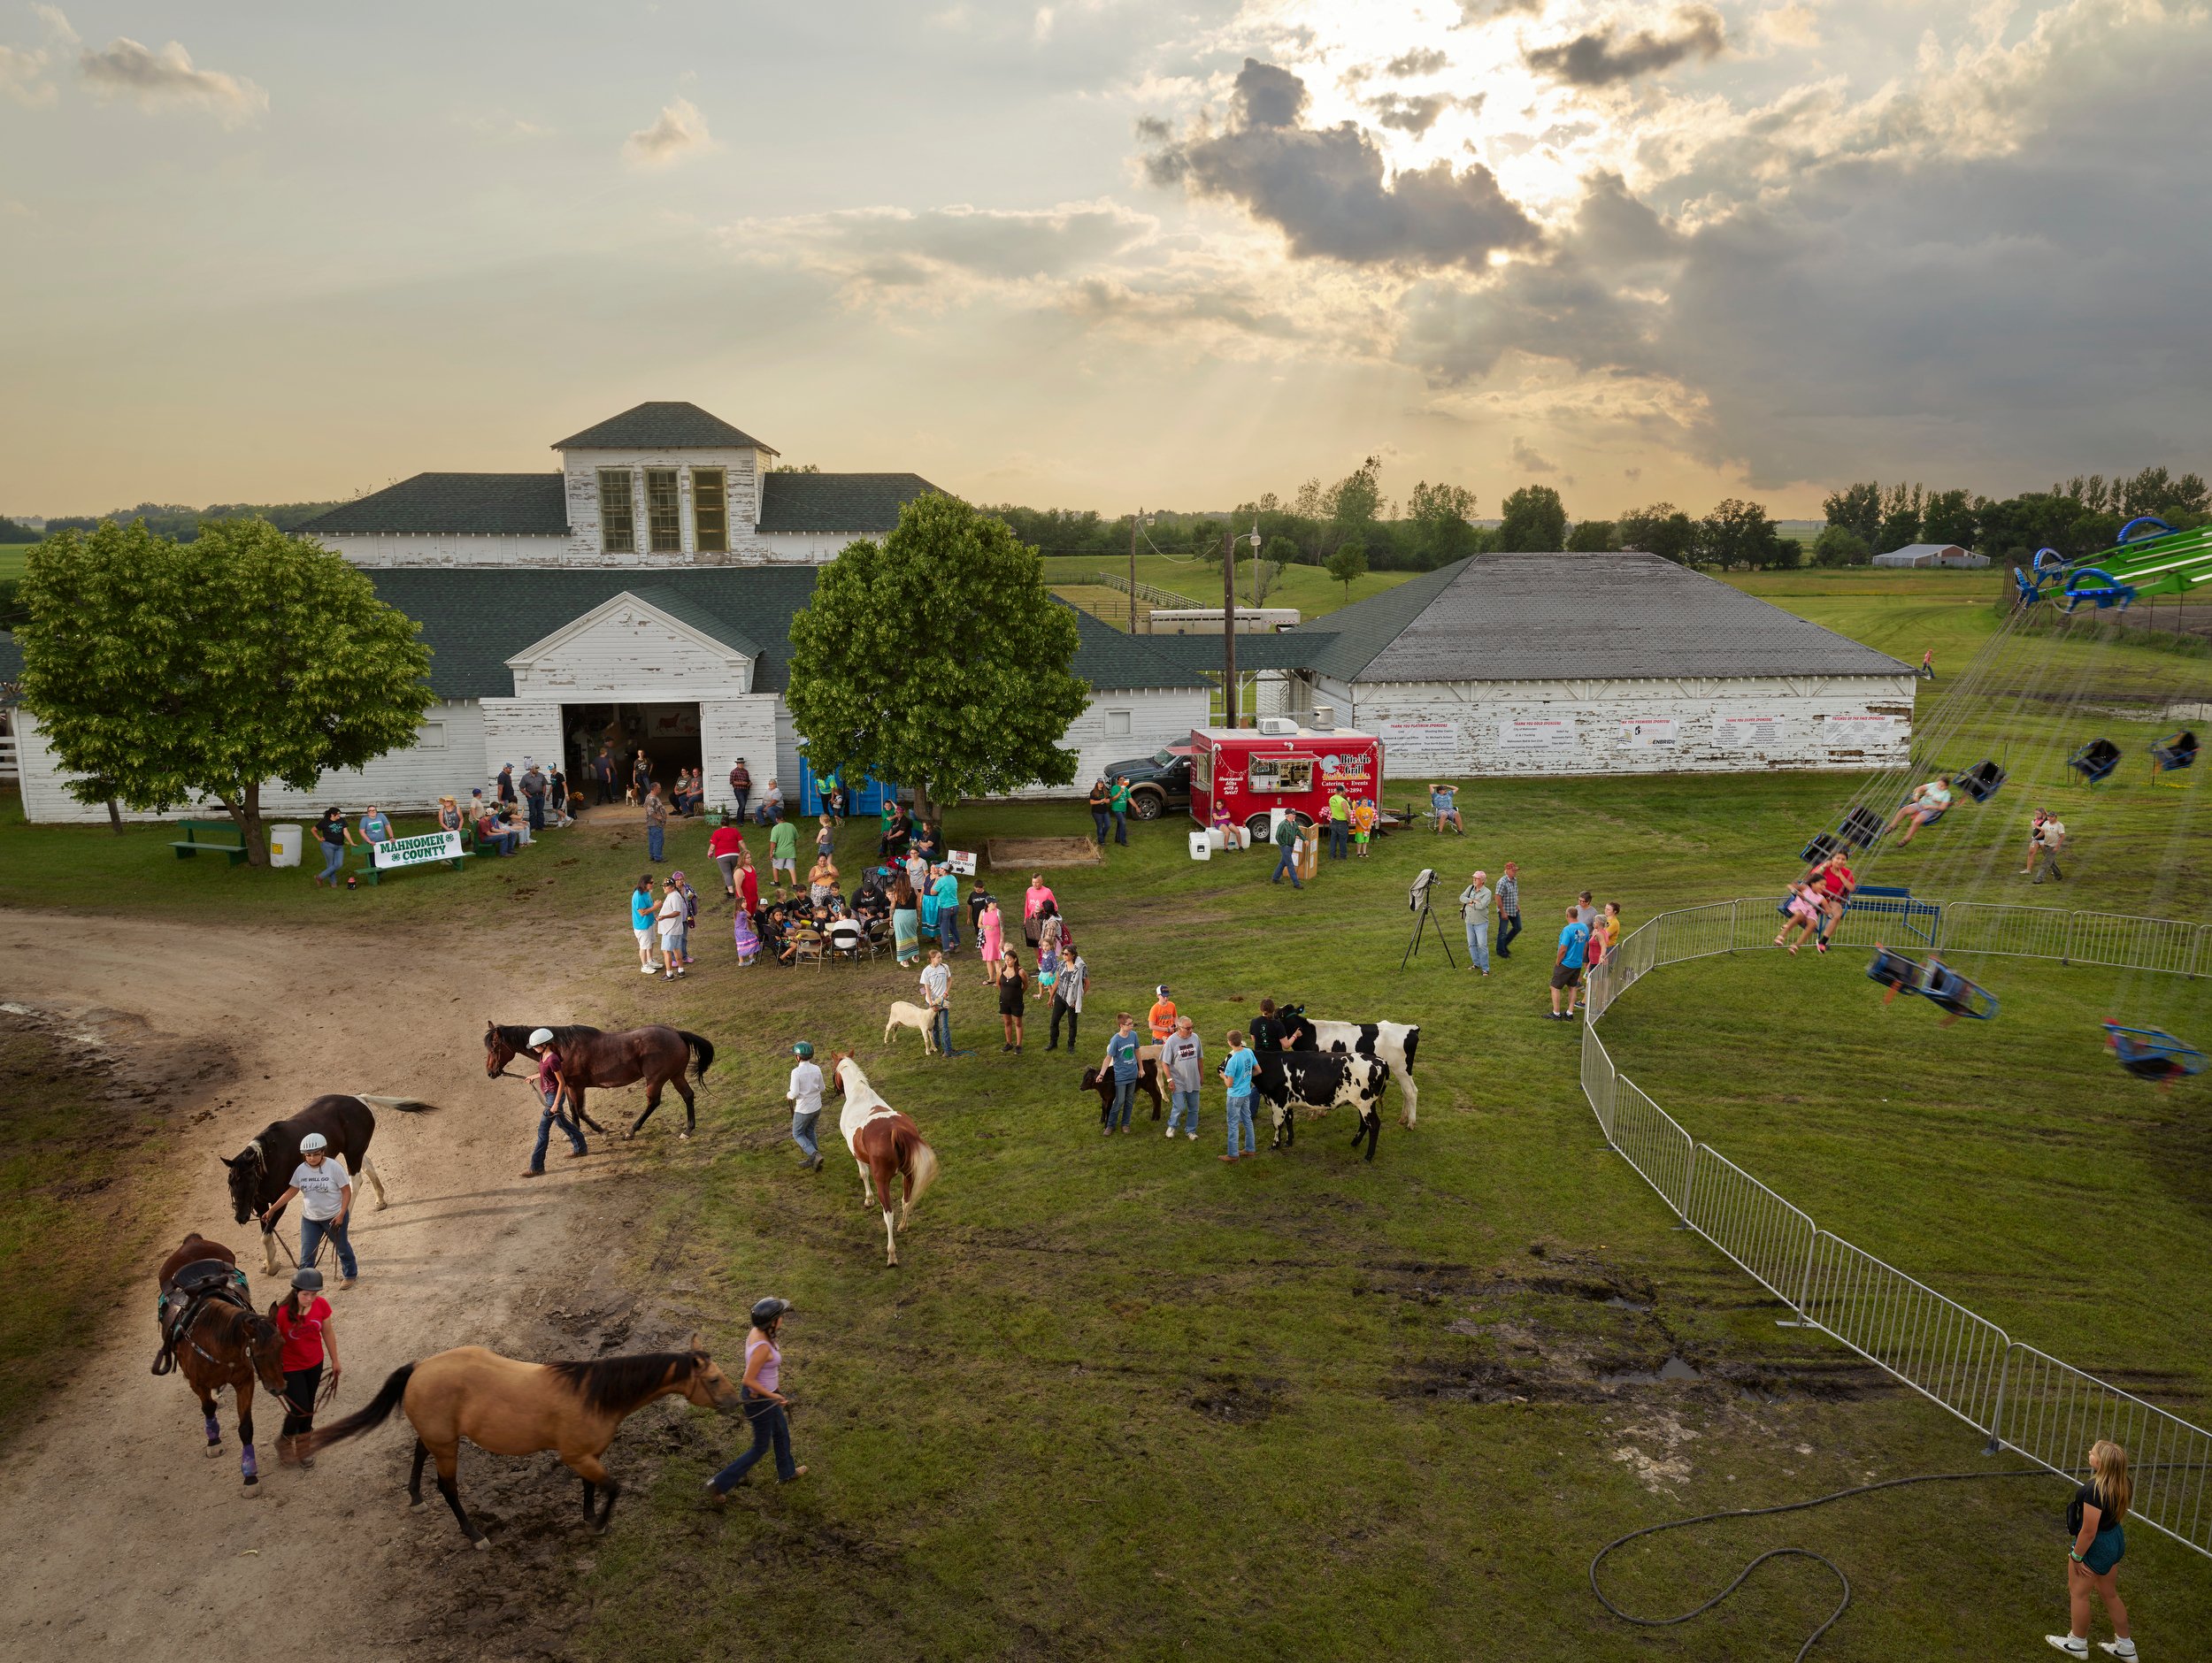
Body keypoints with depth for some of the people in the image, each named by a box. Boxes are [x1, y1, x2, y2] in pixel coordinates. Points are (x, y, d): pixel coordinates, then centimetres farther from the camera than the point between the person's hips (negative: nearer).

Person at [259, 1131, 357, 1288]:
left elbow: (347, 1191, -16)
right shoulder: (301, 1170, -8)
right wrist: (272, 1209, -1)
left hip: (334, 1217, -3)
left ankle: (350, 1274, 39)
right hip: (309, 1219, 3)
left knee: (342, 1246, 16)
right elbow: (291, 1191, 2)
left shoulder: (334, 1167, -21)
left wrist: (341, 1214, -23)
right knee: (307, 1255, 5)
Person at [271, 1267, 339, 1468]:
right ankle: (285, 1440, 32)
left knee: (309, 1406, 19)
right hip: (290, 1368, -4)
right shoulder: (281, 1312, -29)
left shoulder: (321, 1305, -17)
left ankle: (302, 1444, 43)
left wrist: (335, 1361, 10)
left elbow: (328, 1332, -1)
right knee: (299, 1409, -1)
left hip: (315, 1364, 4)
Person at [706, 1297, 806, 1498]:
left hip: (763, 1393, 9)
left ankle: (787, 1472, 51)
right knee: (761, 1448, 13)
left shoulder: (756, 1332, -10)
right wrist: (773, 1396, -19)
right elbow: (748, 1380, -30)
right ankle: (719, 1484, 22)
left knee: (781, 1431, 28)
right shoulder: (763, 1348, -37)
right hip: (759, 1400, -9)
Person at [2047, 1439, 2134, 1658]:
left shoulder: (2095, 1491, -36)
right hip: (2115, 1540, 8)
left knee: (2078, 1593, 16)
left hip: (2095, 1547, -8)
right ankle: (2125, 1646, 42)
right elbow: (2119, 1513, 7)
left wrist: (2076, 1556, -13)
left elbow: (2089, 1532, -28)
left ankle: (2077, 1644, 34)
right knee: (2109, 1593, 27)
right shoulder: (2122, 1483, -11)